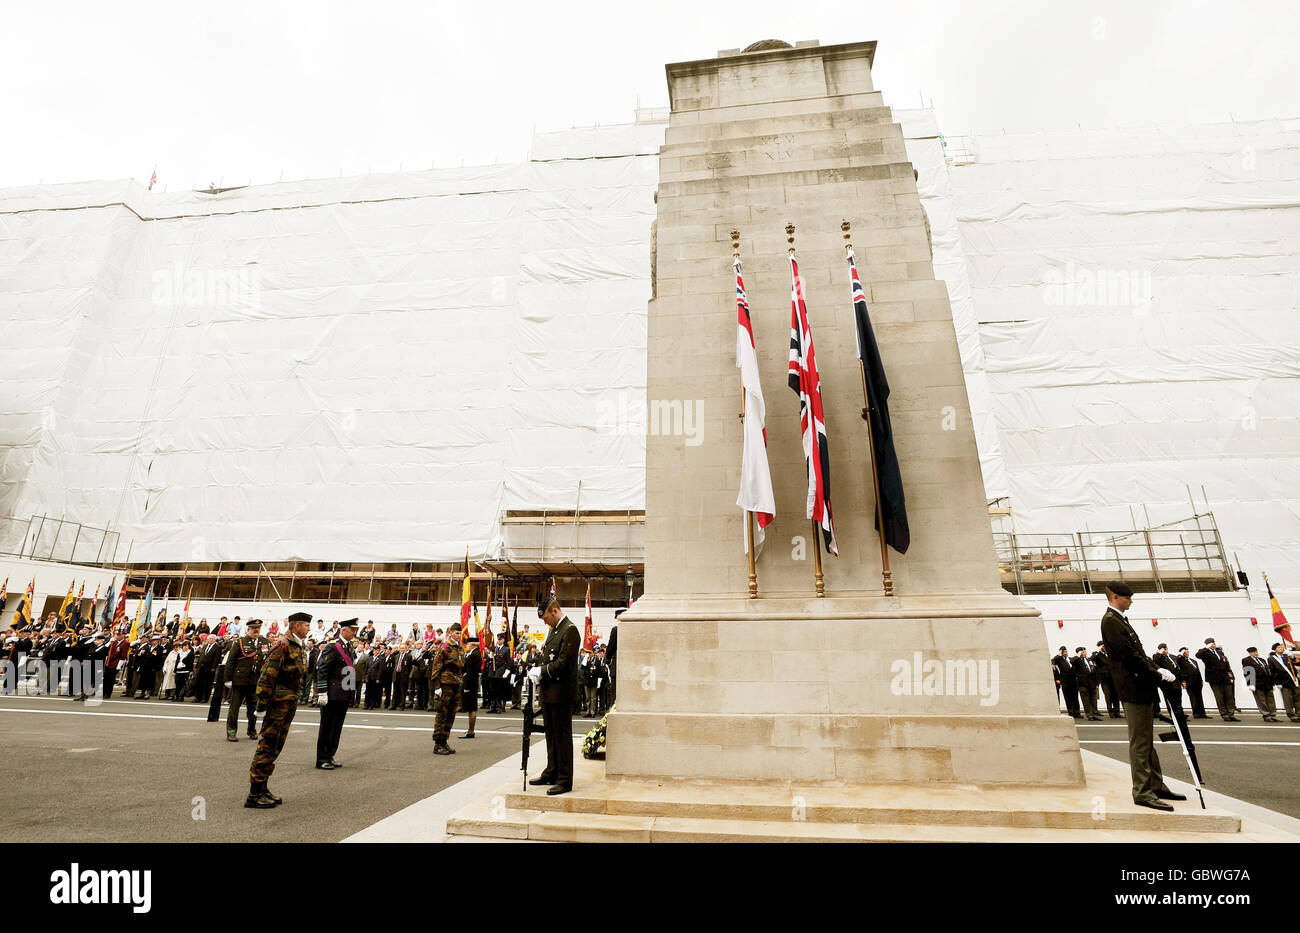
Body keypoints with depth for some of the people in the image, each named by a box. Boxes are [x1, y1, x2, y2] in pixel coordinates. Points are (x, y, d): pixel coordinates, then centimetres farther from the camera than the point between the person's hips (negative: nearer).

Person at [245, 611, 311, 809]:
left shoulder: (301, 648, 14)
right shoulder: (283, 646, -15)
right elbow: (268, 674, -18)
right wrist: (263, 700, -18)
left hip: (291, 702, 9)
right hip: (279, 701, -9)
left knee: (276, 746, 15)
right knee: (268, 745, -3)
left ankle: (262, 787, 24)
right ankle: (254, 794, 4)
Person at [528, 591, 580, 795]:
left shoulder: (570, 630, -16)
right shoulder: (554, 629, 14)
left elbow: (563, 663, -21)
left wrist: (541, 671, -14)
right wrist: (536, 669, 2)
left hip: (562, 692, -9)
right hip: (549, 692, 9)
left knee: (562, 736, -1)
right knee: (551, 735, 19)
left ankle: (565, 780, 8)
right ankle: (552, 773, 32)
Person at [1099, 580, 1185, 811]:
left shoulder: (1119, 619, 18)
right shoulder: (1110, 621, -15)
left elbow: (1138, 653, 20)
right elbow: (1130, 655, -19)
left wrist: (1158, 670, 7)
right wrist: (1158, 675, -12)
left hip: (1142, 688, 11)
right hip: (1134, 688, -11)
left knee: (1146, 741, 17)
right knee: (1139, 742, -5)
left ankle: (1156, 786, 27)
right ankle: (1143, 792, 1)